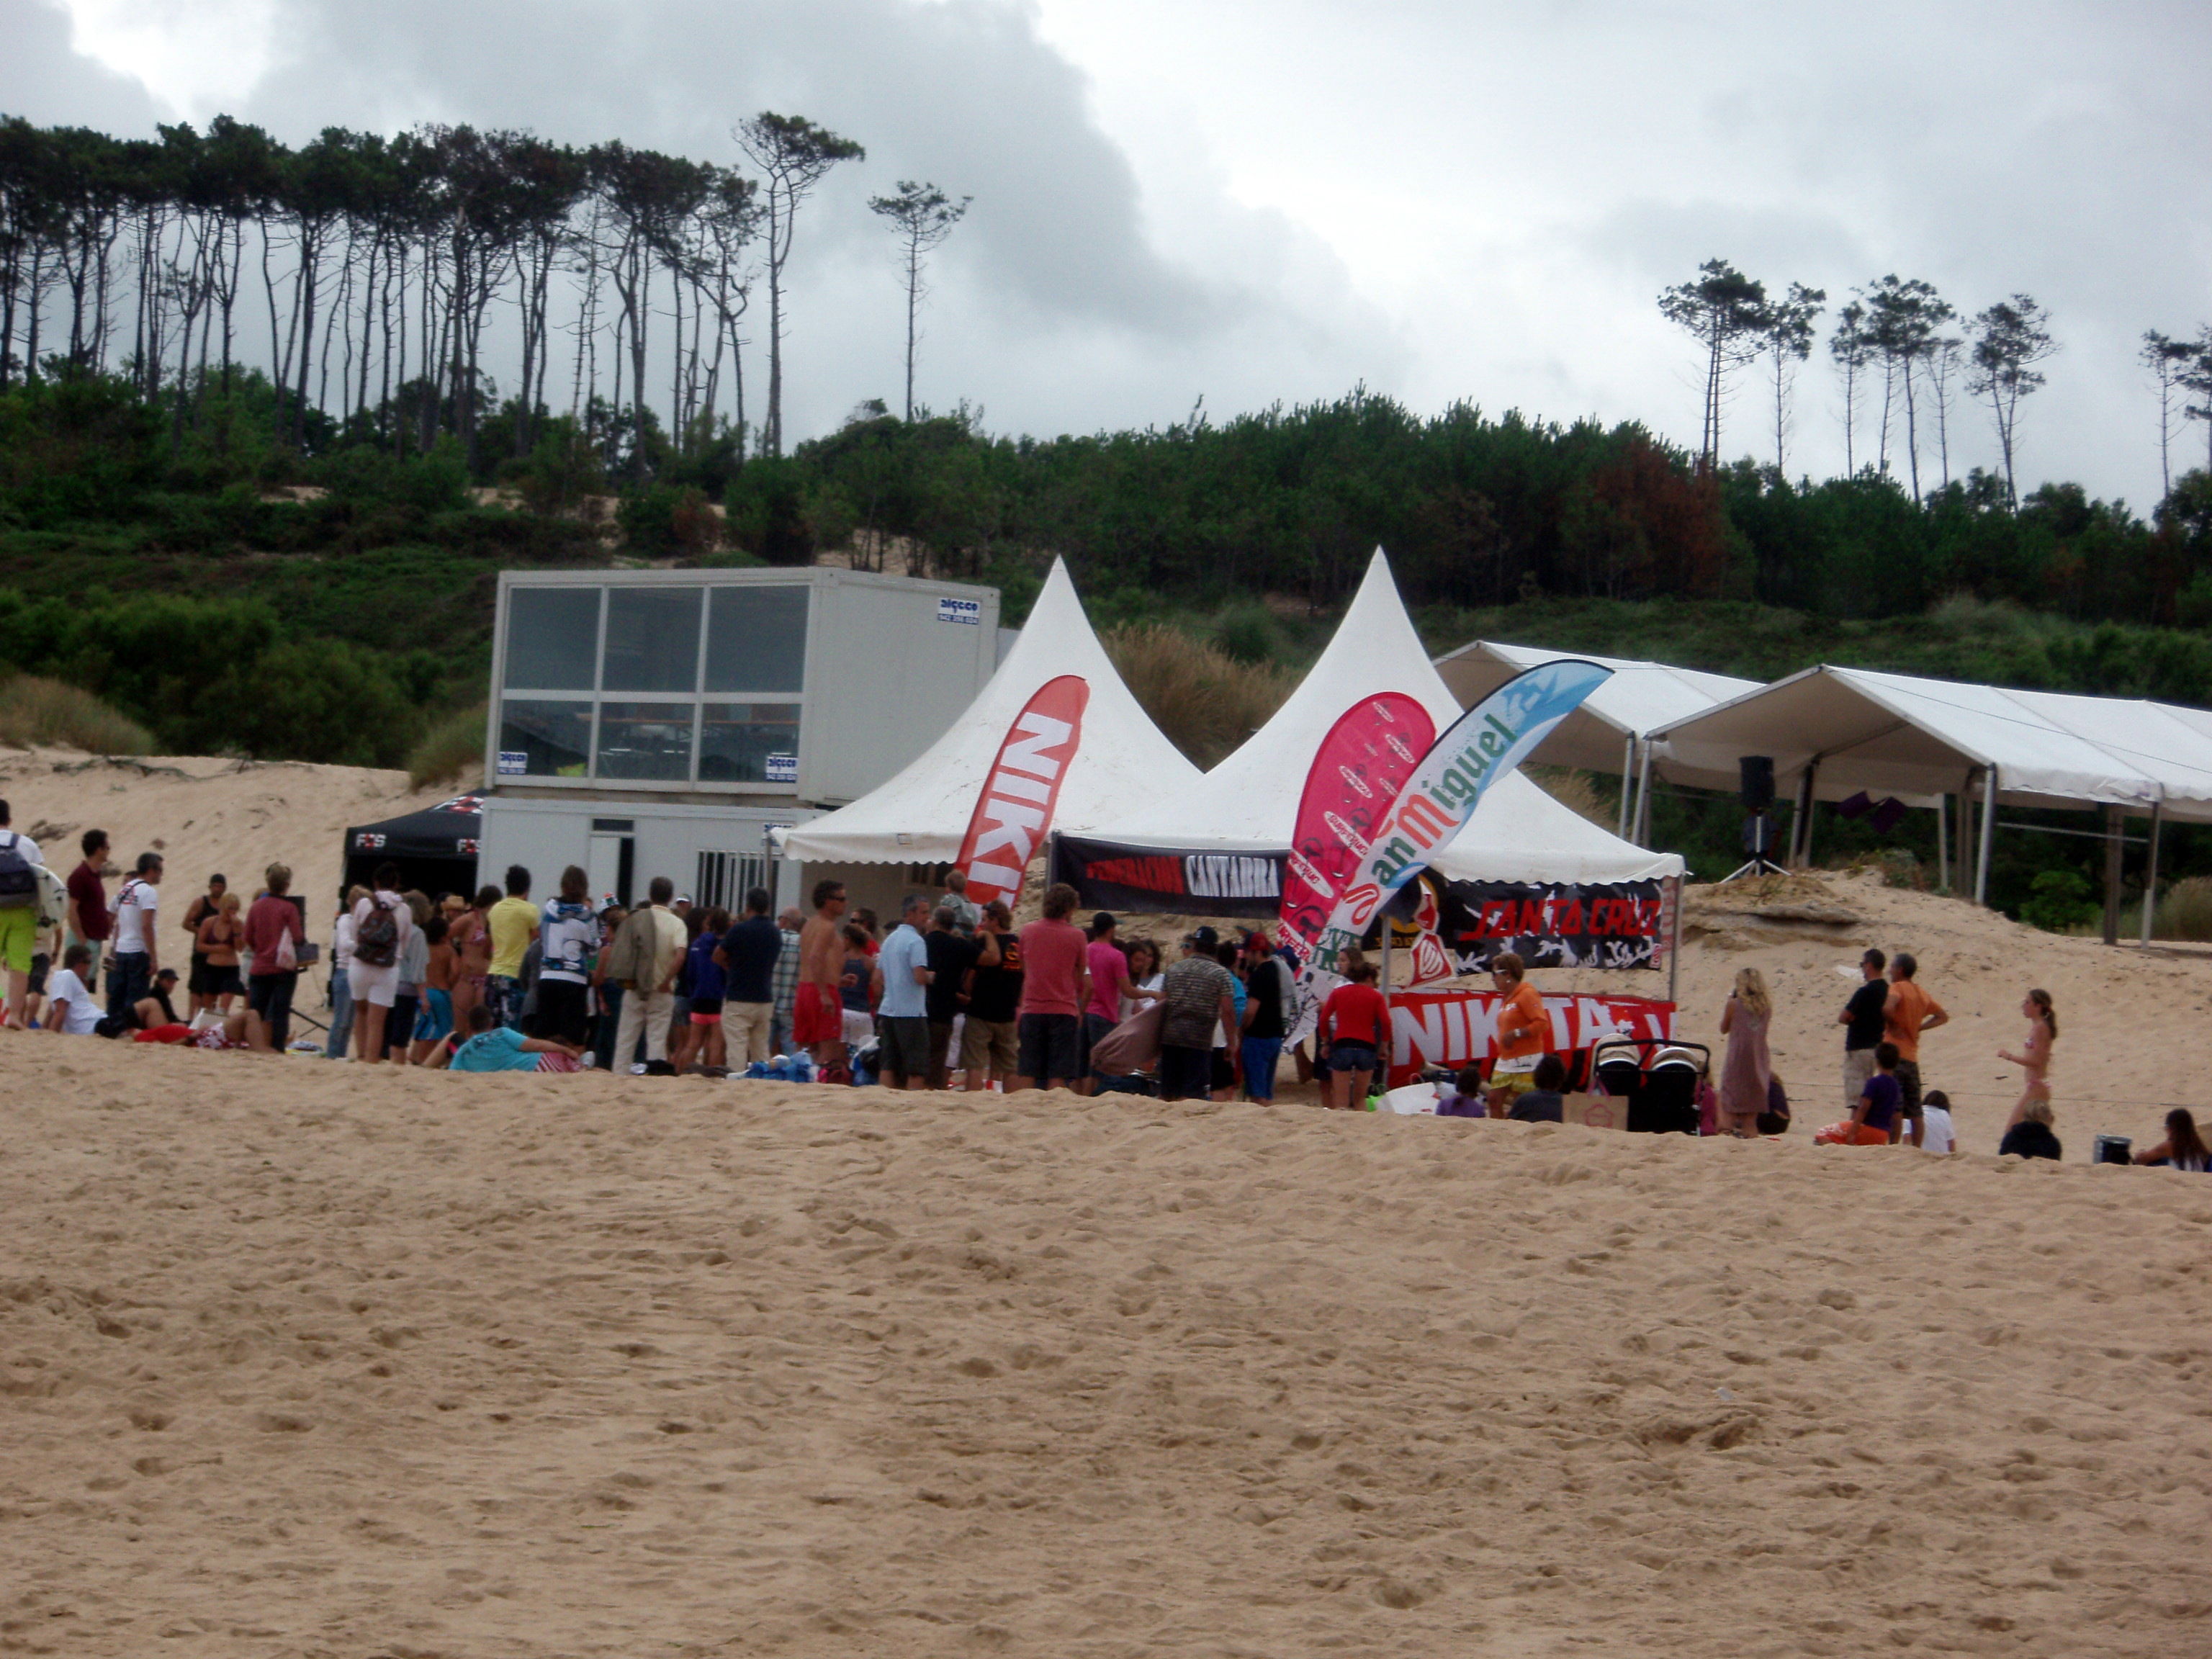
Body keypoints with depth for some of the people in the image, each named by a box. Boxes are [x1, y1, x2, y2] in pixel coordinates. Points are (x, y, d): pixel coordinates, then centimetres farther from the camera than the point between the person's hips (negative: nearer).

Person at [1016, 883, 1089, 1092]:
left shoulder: (1028, 931, 5)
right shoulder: (1076, 935, -4)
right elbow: (1080, 976, 5)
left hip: (1032, 1010, 2)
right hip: (1064, 1010, -2)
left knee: (1028, 1073, 5)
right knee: (1058, 1074, -1)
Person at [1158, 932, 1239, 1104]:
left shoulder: (1173, 969, 10)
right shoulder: (1220, 973, -1)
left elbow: (1161, 1003, 11)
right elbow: (1227, 1011, -7)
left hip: (1170, 1037, 4)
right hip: (1200, 1039, -4)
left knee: (1167, 1093, 11)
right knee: (1192, 1094, -5)